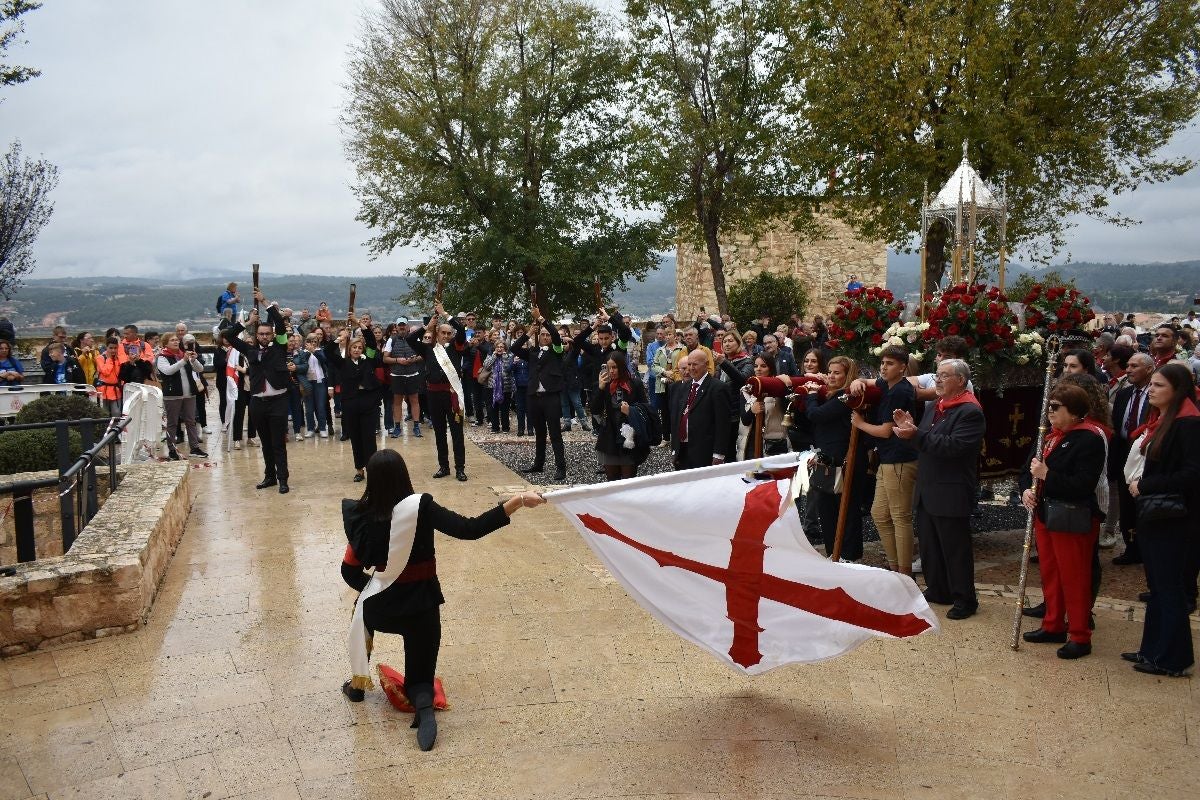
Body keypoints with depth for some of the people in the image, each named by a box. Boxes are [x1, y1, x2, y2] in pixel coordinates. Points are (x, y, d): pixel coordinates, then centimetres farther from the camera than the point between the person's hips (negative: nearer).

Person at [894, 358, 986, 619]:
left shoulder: (970, 412, -15)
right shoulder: (936, 407, 14)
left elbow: (953, 446, -27)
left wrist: (916, 434, -29)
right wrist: (911, 427, -2)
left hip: (951, 495, -9)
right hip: (927, 491, 9)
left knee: (955, 549, 1)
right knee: (929, 544, 16)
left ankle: (965, 600, 14)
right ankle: (937, 590, 30)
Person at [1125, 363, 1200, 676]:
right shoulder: (1158, 421, 12)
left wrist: (1146, 485, -17)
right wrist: (1138, 482, 3)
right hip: (1152, 516, 9)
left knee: (1170, 588, 1)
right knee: (1157, 586, 15)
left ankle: (1172, 659, 11)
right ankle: (1153, 650, 25)